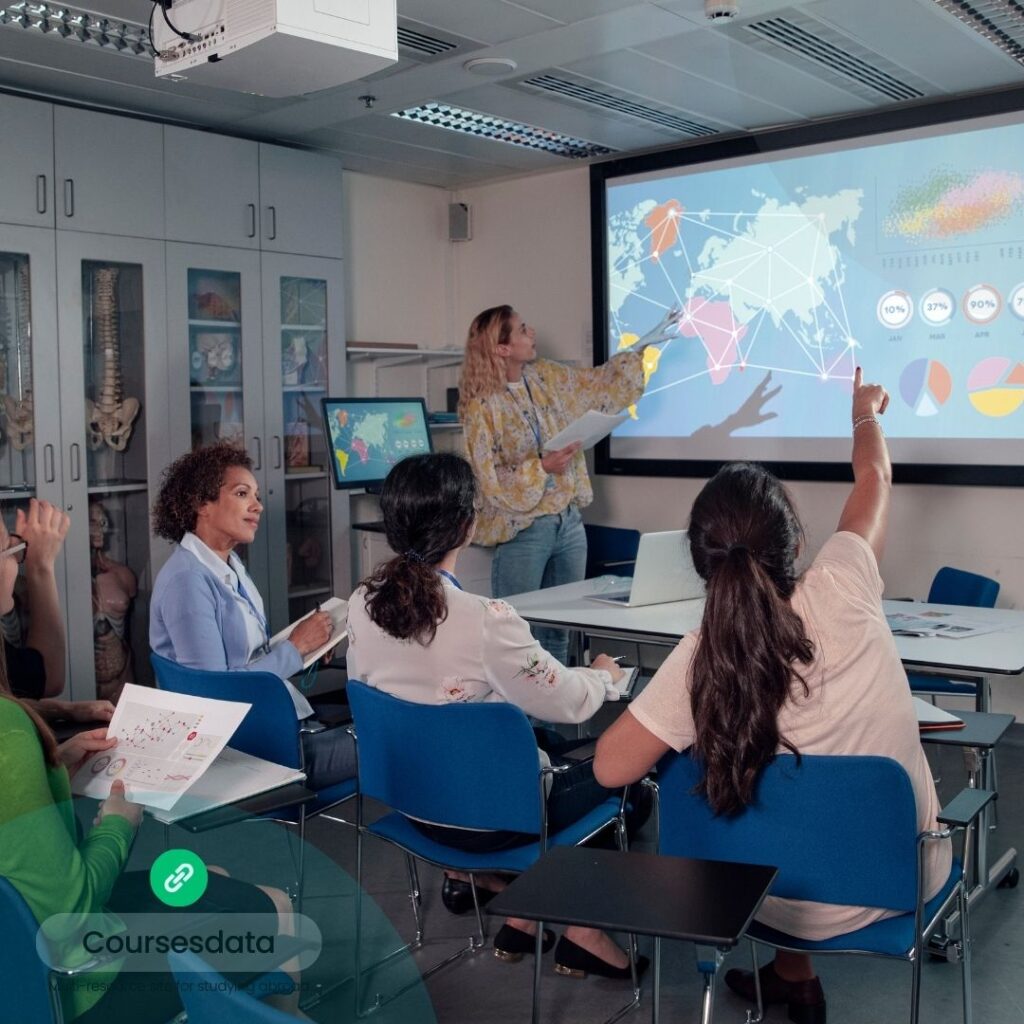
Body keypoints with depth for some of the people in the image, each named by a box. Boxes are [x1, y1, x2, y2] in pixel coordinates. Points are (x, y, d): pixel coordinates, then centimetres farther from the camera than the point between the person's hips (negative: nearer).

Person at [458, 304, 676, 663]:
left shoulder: (548, 377, 5)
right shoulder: (483, 407, -15)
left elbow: (600, 383, 17)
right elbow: (489, 481, -16)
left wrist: (644, 345, 13)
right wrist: (542, 467, -24)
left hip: (569, 521, 7)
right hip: (523, 530, -7)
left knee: (559, 628, 15)